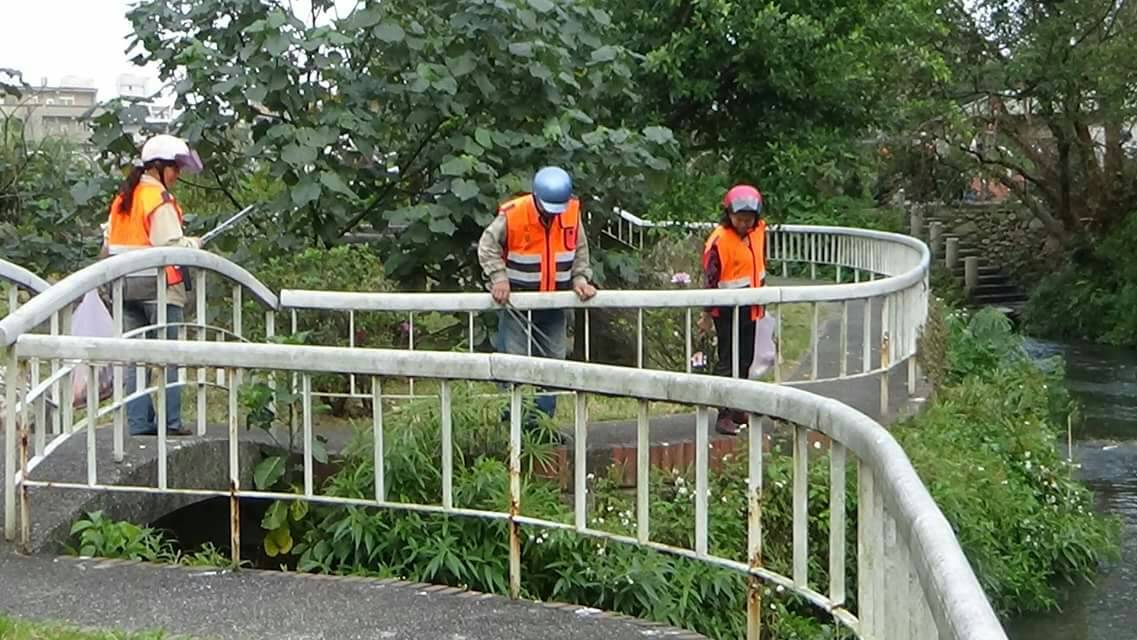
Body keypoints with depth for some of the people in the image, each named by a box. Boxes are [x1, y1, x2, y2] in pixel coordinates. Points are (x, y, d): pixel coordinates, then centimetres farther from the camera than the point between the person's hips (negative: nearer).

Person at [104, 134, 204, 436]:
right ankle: (170, 421, 0)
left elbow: (110, 245, 16)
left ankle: (139, 422, 9)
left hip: (125, 286, 7)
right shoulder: (159, 199, -12)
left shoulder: (122, 198, 14)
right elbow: (170, 246, -19)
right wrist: (194, 243, -2)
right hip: (157, 286, -7)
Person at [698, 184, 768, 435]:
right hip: (728, 310, -8)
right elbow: (710, 278, -15)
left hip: (750, 308, 8)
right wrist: (707, 313, -12)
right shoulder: (719, 240, -19)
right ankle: (724, 416, -1)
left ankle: (737, 410, 27)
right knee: (728, 362, -5)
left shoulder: (759, 231, 3)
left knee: (744, 360, 15)